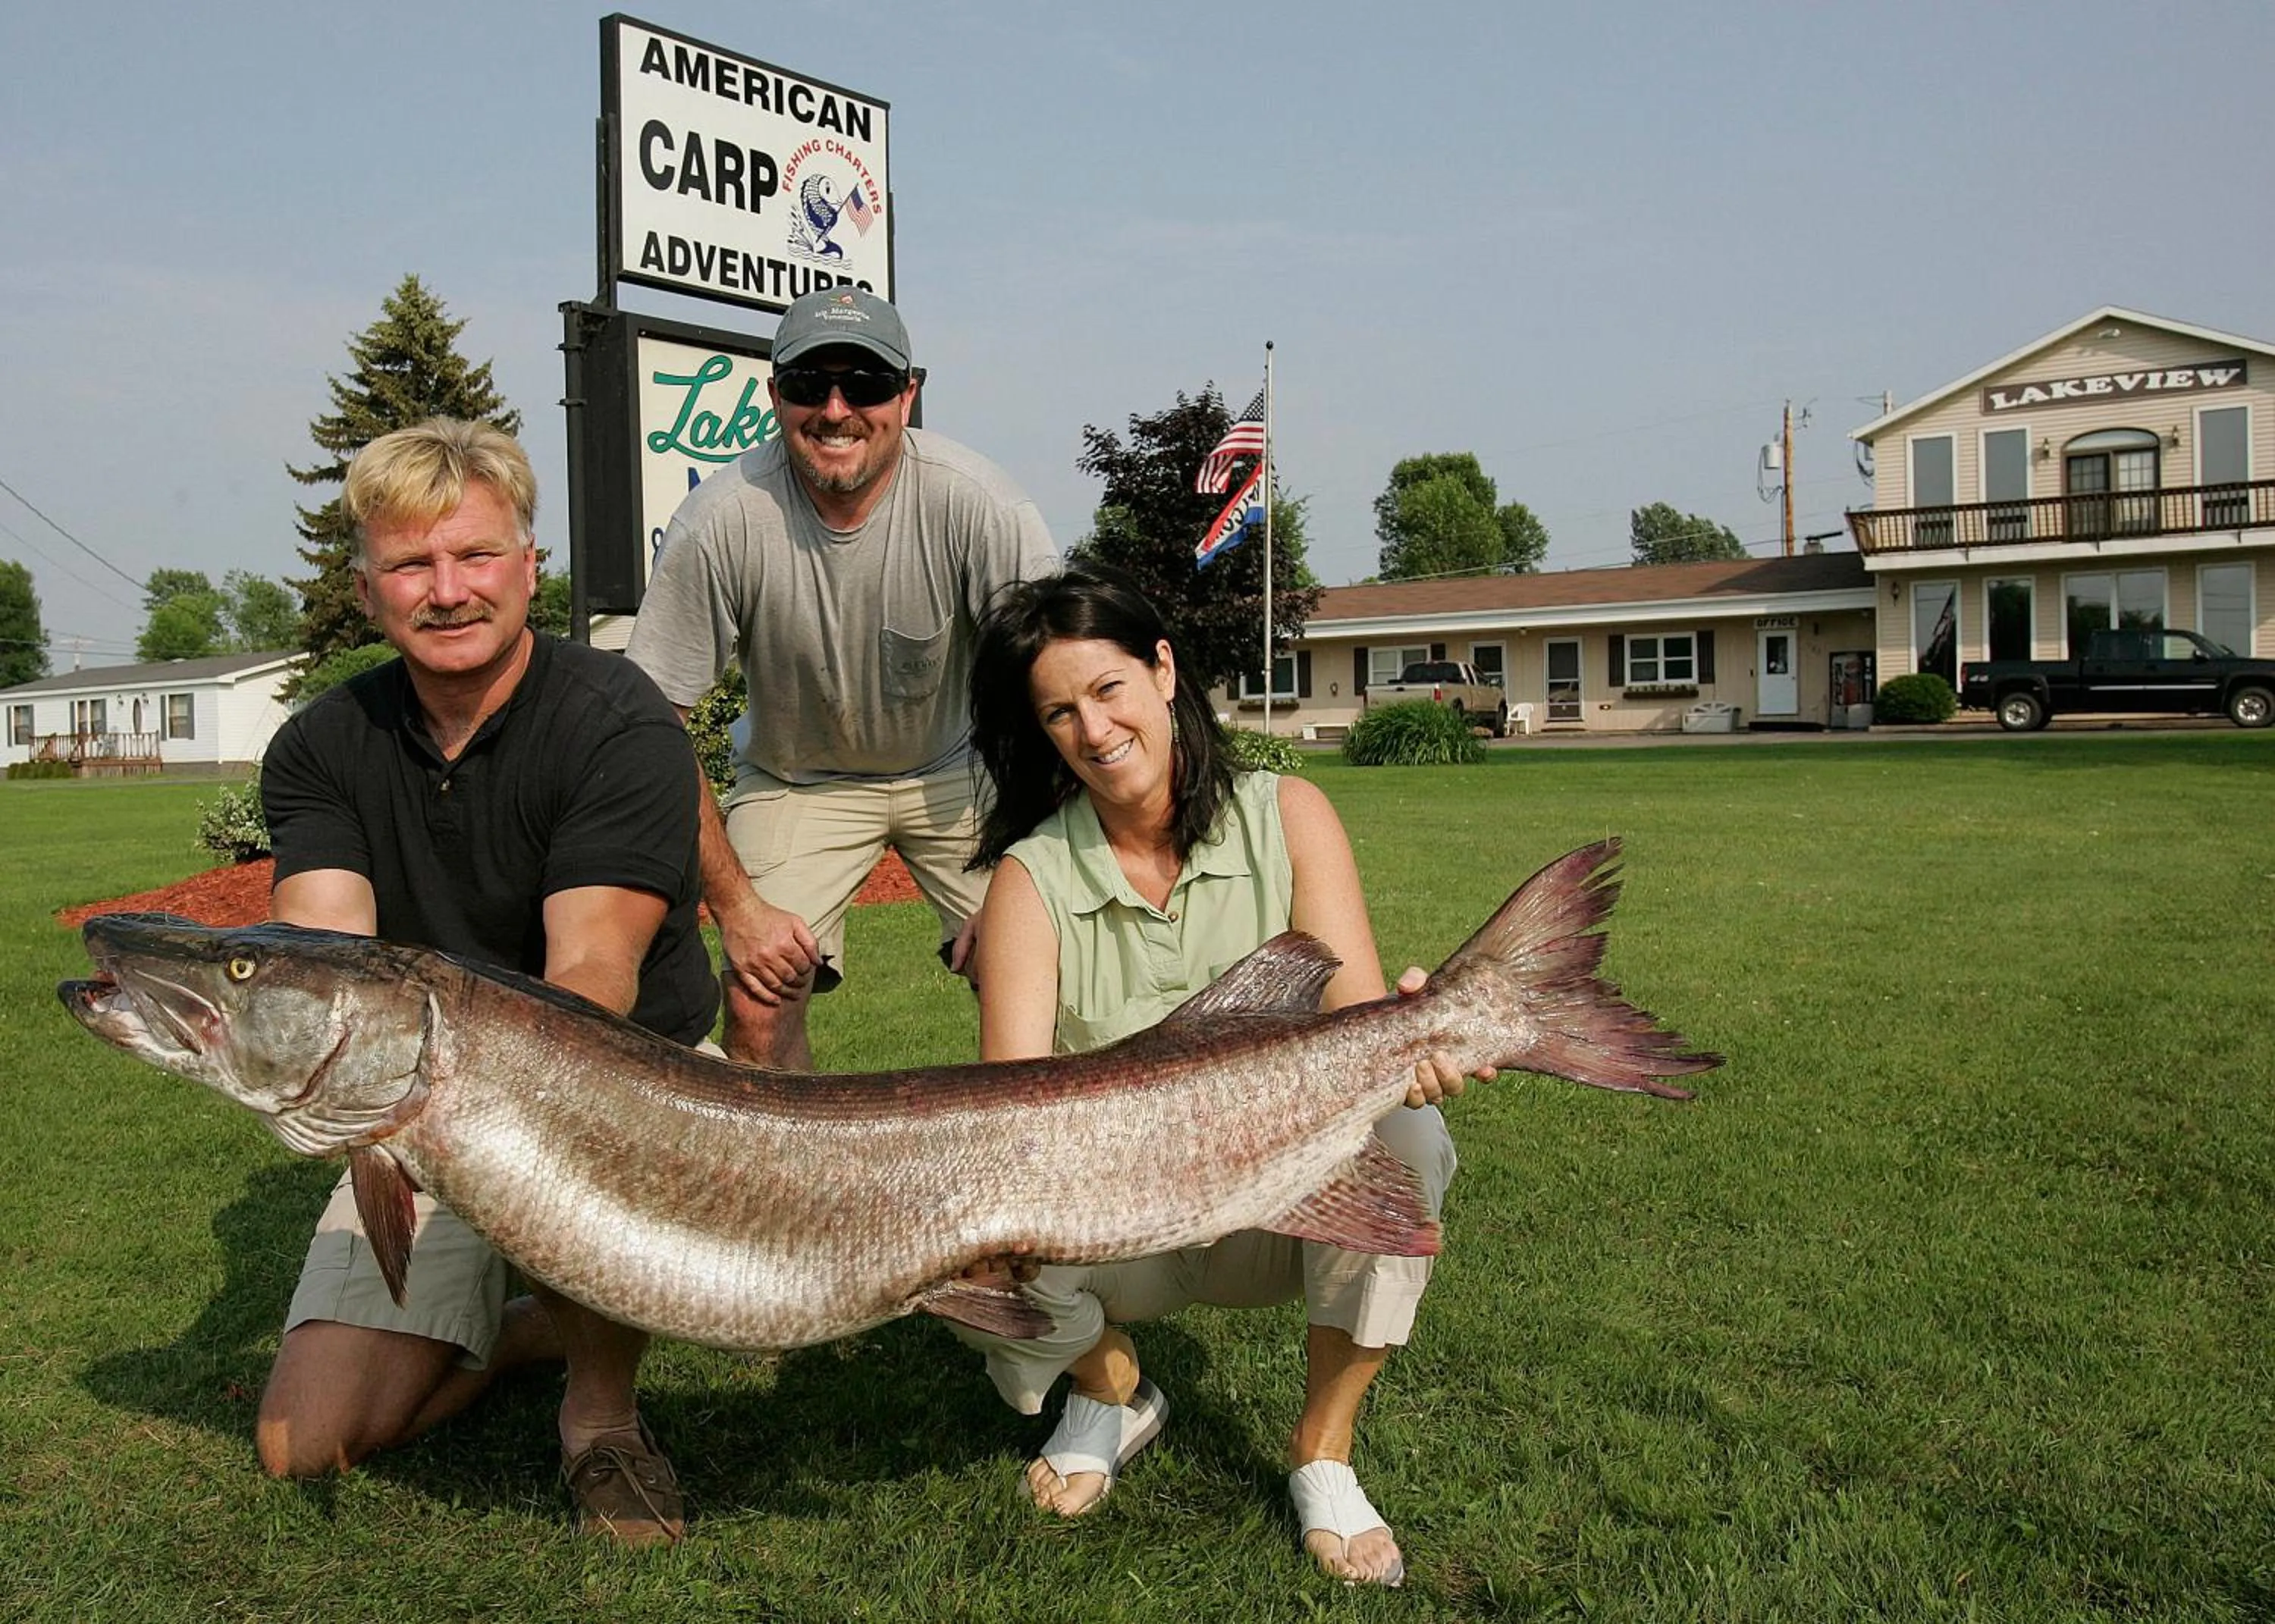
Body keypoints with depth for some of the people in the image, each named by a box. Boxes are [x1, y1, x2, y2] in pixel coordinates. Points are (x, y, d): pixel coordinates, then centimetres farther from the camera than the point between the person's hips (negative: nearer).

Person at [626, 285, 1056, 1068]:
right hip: (794, 777, 0)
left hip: (955, 768, 0)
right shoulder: (719, 521, -24)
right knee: (757, 1009, -14)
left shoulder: (976, 504, -24)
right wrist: (734, 905, -18)